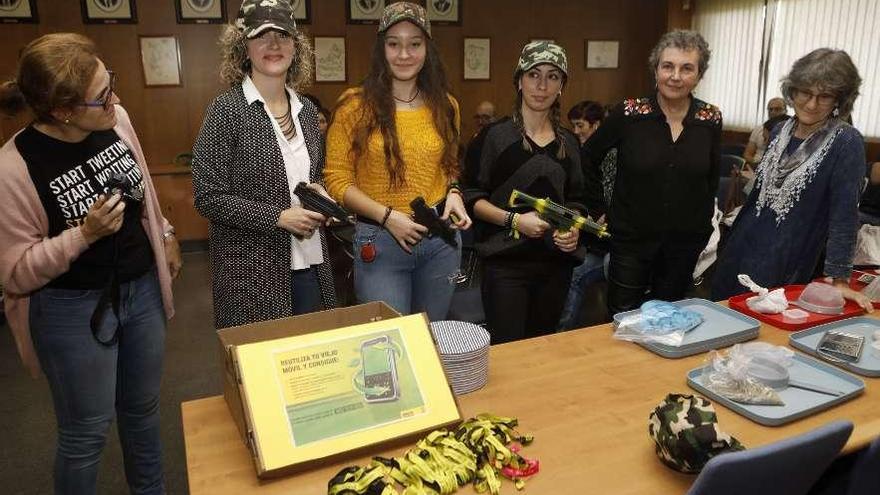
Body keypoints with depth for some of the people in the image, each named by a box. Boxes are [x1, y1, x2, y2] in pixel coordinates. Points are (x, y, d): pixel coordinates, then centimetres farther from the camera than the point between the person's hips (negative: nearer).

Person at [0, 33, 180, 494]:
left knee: (143, 408, 23)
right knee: (87, 431, 11)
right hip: (75, 310, -5)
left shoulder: (116, 119, -8)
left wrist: (165, 235, 19)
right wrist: (84, 234, -29)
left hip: (142, 288, 6)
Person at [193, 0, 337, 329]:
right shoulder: (227, 110, -10)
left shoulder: (306, 110, 7)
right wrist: (278, 217, -19)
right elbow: (208, 197, -12)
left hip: (310, 264, 6)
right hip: (253, 271, -5)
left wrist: (319, 192, -2)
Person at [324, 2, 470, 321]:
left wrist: (454, 194, -4)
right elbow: (337, 179, -7)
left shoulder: (445, 105, 6)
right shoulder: (356, 106, -7)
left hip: (441, 238, 4)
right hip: (380, 241, -4)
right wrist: (387, 216, -18)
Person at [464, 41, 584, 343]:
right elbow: (473, 197, -4)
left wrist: (573, 229, -3)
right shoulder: (496, 136, -4)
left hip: (556, 263, 5)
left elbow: (574, 200, 18)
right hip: (506, 262, -5)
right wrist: (514, 219, -17)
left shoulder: (568, 142, 11)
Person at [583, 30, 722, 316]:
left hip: (685, 243, 3)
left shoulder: (710, 120, -1)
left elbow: (712, 177, 13)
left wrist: (703, 222, 10)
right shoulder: (629, 113, -10)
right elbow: (589, 157, 2)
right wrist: (599, 210, 0)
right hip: (632, 238, -2)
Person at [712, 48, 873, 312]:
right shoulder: (780, 131, 5)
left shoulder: (846, 143, -13)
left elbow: (844, 213, -17)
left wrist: (840, 280, -18)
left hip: (787, 268, -6)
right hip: (740, 250, 6)